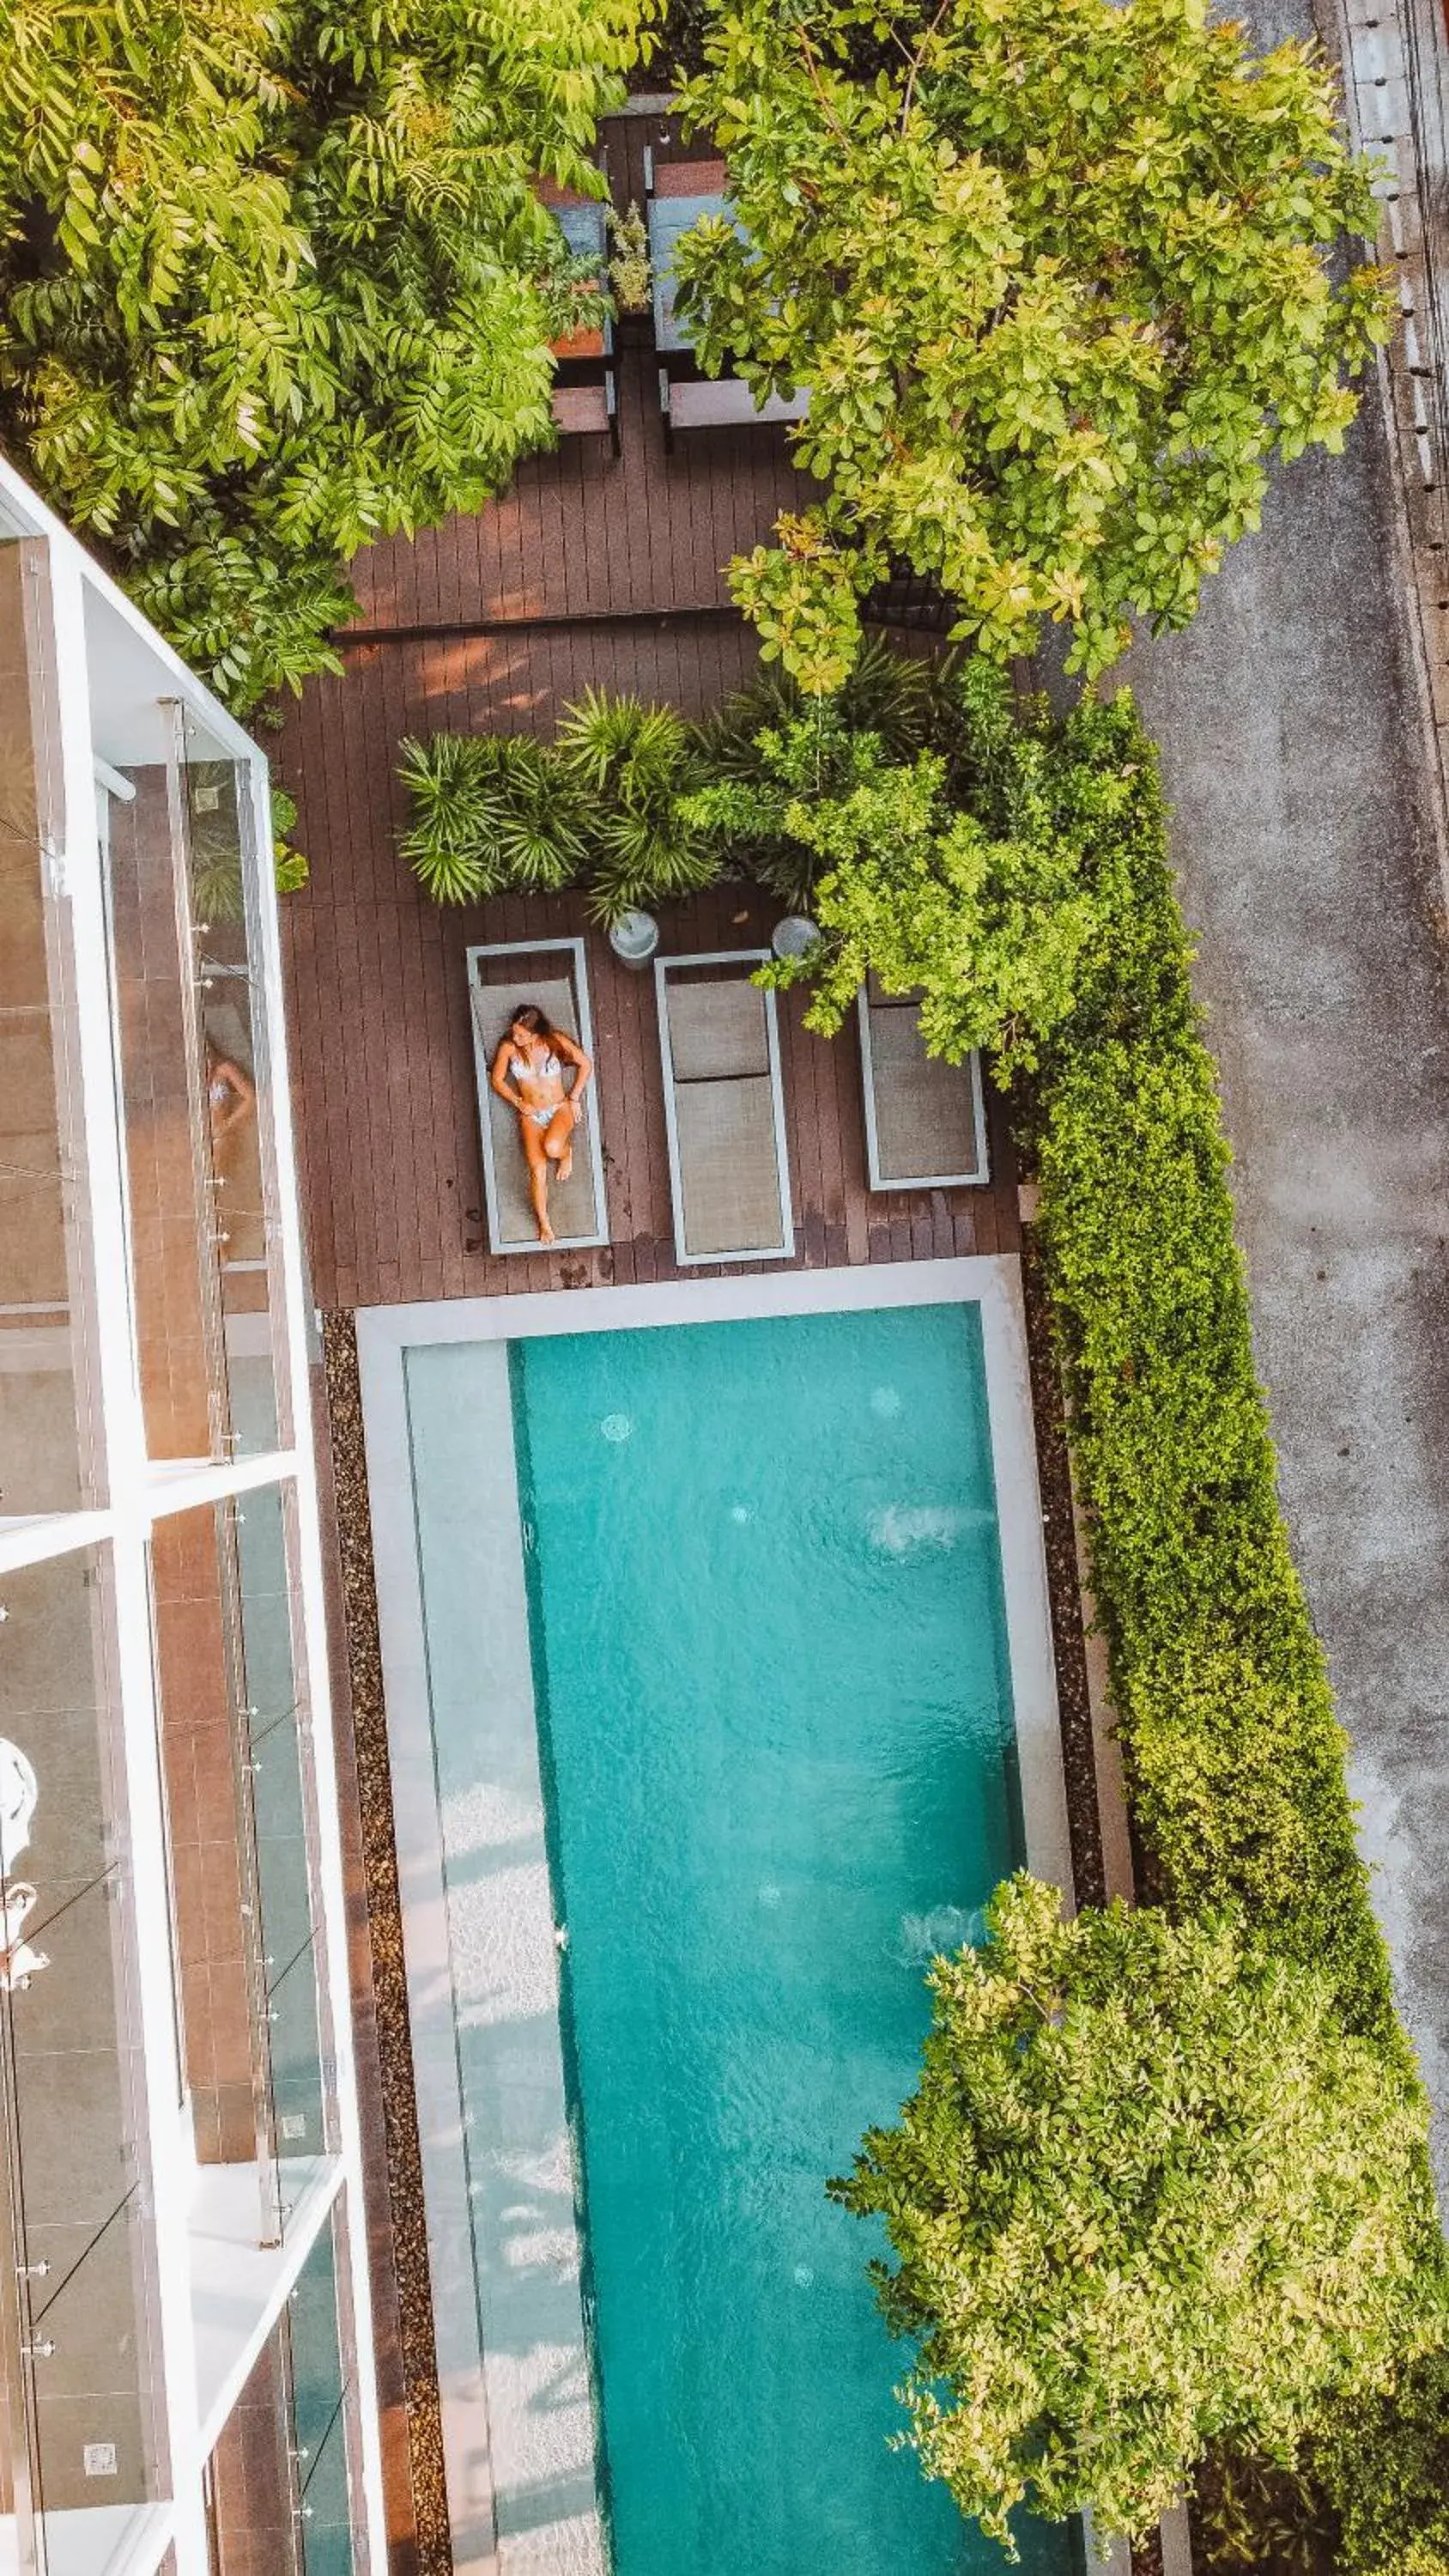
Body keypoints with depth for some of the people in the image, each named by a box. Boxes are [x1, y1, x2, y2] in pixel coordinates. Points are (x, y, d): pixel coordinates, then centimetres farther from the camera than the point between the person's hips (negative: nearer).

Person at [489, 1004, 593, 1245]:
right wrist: (518, 1102, -5)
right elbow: (497, 1079, 8)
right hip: (531, 1115, 1)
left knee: (552, 1148, -33)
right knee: (537, 1168, -18)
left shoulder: (555, 1041, -7)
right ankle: (544, 1223, -6)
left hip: (560, 1109, -1)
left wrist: (574, 1098, -3)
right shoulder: (509, 1048, -4)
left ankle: (567, 1151, 5)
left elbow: (586, 1063, 1)